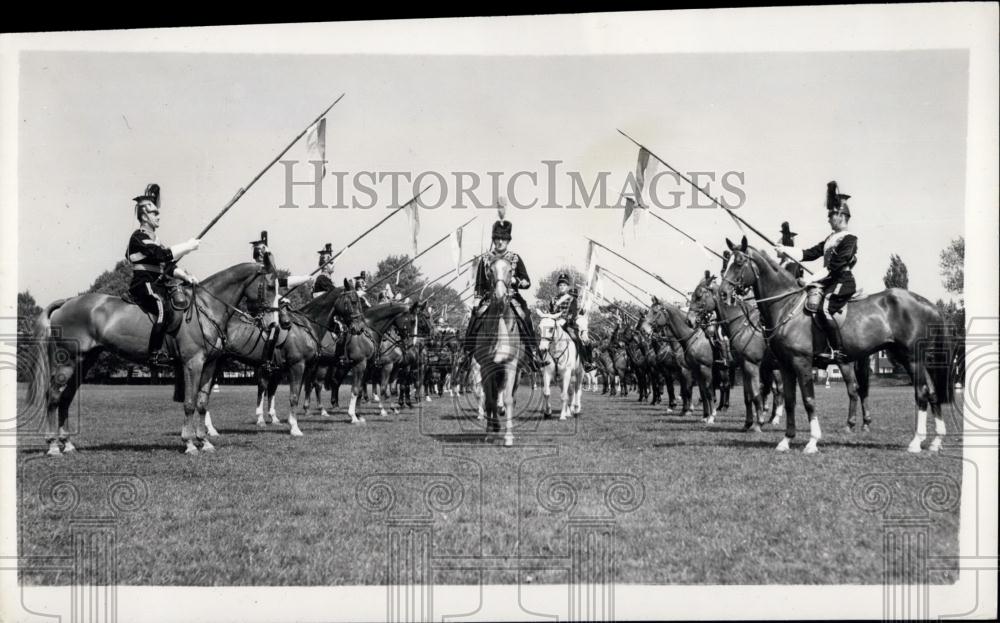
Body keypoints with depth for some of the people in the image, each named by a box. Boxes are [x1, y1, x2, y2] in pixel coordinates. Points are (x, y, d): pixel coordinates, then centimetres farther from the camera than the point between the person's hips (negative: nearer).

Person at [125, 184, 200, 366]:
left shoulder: (154, 239, 22)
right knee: (164, 308, -28)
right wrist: (189, 246, -14)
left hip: (157, 284, 10)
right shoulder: (139, 237, -8)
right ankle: (155, 354, -28)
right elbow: (164, 254, -21)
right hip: (143, 284, -10)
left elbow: (169, 266, 19)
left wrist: (186, 276, 3)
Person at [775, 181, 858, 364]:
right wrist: (785, 250, 8)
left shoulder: (849, 239, -8)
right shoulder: (830, 239, 20)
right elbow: (809, 254, 17)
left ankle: (838, 351, -27)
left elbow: (836, 267, -16)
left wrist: (814, 279, -16)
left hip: (842, 282, -10)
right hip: (831, 282, 10)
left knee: (824, 309, -28)